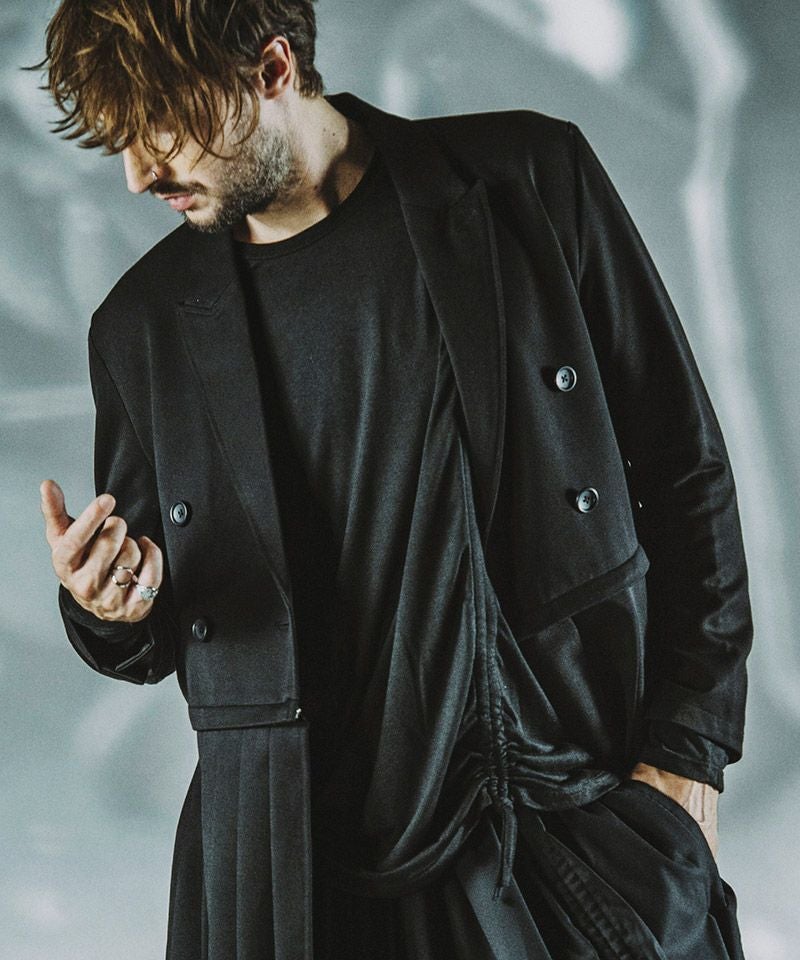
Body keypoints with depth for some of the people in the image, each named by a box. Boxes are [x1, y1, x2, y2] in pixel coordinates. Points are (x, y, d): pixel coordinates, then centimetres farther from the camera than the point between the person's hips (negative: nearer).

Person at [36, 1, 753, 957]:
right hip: (308, 869, 2)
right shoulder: (141, 325, 5)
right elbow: (152, 639, 16)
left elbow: (684, 470, 2)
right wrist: (109, 613, -8)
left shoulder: (530, 179, -2)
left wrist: (684, 749, -2)